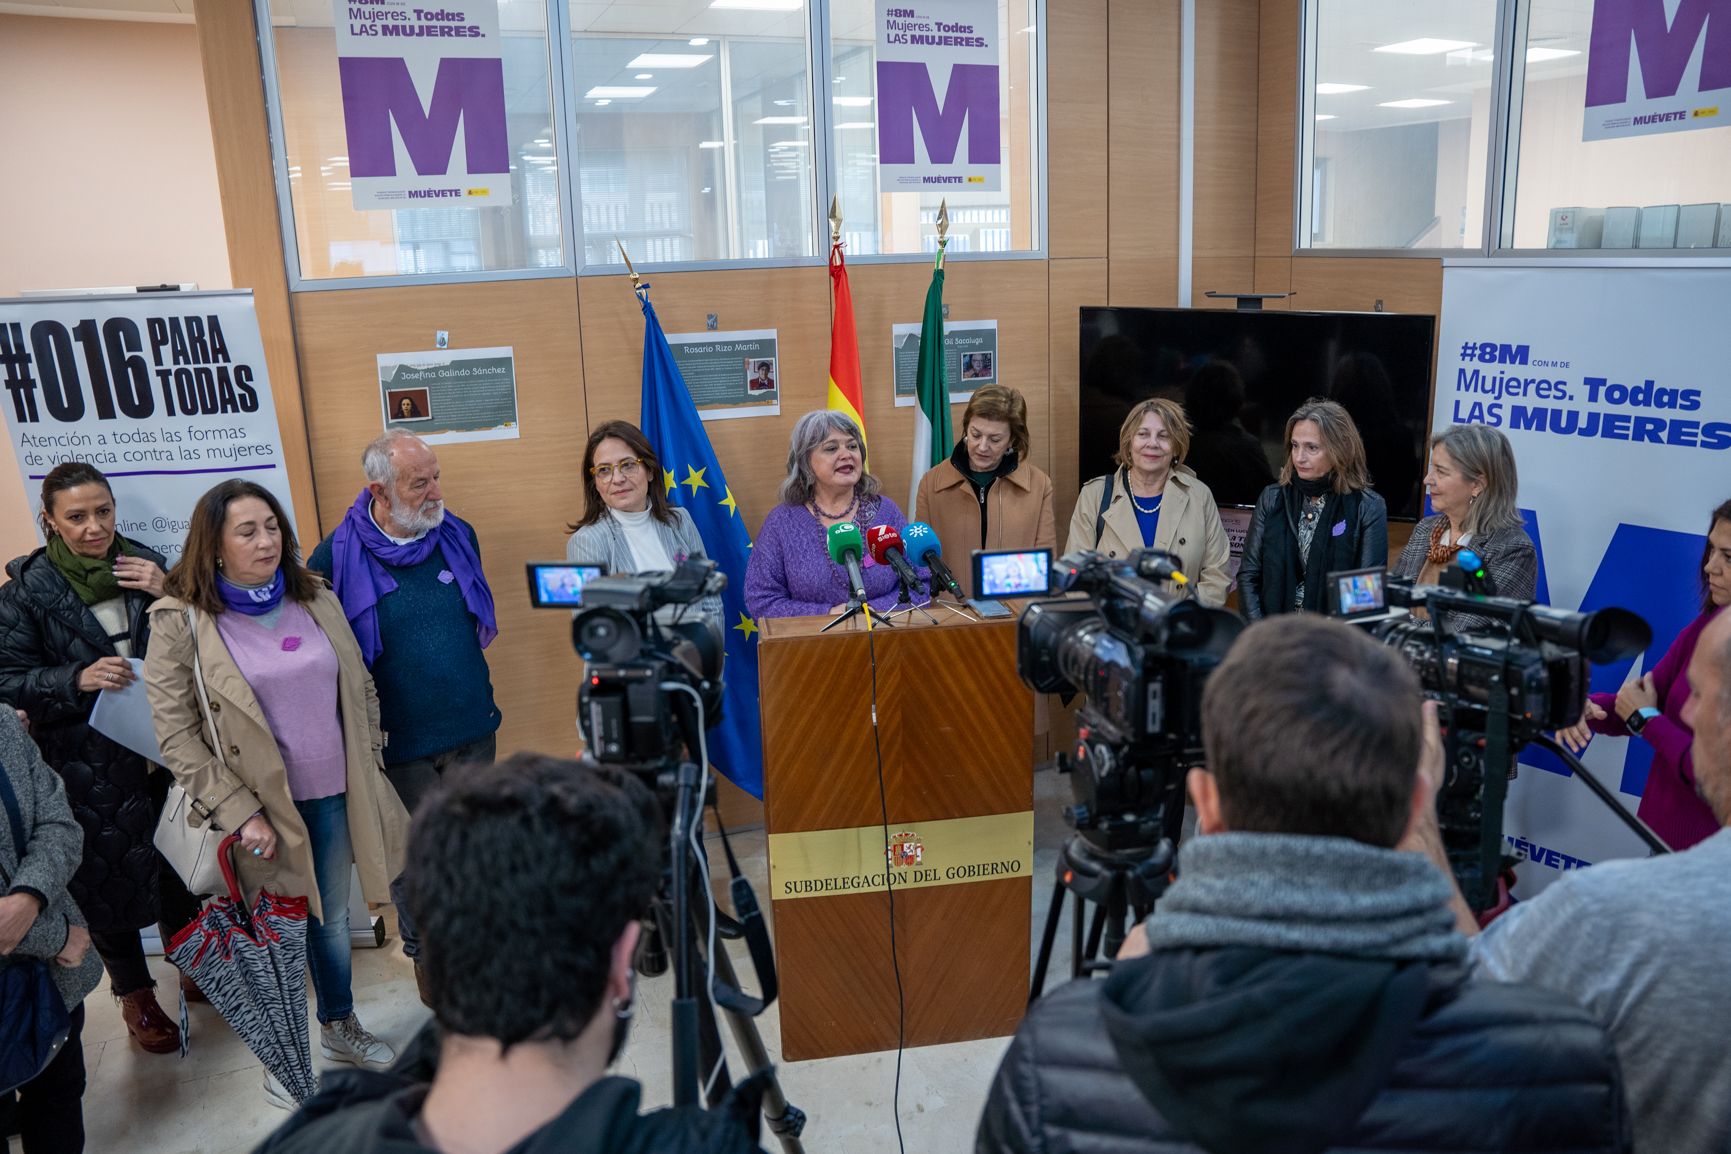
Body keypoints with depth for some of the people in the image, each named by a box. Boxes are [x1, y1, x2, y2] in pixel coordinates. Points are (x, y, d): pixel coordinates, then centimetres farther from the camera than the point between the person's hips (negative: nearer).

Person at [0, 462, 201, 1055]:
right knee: (108, 875, 8)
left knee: (178, 866, 14)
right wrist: (78, 680, -21)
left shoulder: (145, 565, 0)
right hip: (88, 767, -2)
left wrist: (170, 597, -13)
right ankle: (136, 996, 29)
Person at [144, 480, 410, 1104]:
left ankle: (340, 1026, 42)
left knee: (331, 917, 19)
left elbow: (361, 689, 10)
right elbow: (176, 735, -12)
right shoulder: (180, 623, -11)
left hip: (334, 796, 4)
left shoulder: (317, 600, 2)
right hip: (260, 807, -4)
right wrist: (239, 812, -15)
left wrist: (369, 767, 8)